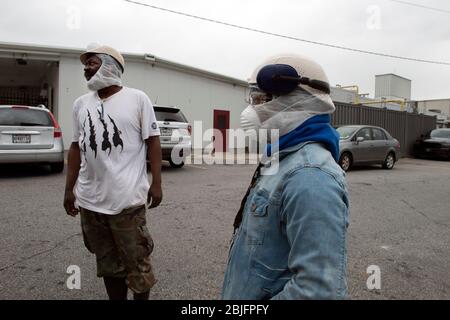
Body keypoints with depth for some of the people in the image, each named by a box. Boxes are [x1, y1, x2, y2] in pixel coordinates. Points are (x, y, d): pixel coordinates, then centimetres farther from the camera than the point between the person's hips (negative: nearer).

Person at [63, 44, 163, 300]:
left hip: (128, 200, -5)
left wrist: (156, 183, -8)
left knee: (136, 262, 5)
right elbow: (76, 147, 15)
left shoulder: (137, 99, -2)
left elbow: (153, 142, -3)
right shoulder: (81, 104, 12)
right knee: (108, 263, 16)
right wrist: (69, 189, 13)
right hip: (90, 200, 5)